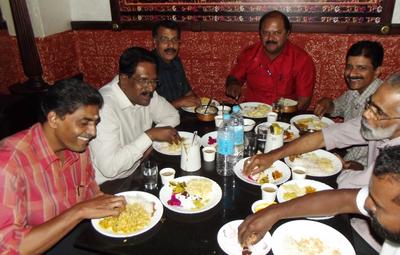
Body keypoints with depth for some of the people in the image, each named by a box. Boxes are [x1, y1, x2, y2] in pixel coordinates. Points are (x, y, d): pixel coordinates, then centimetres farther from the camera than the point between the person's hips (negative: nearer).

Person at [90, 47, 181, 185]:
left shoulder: (144, 93, -6)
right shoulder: (105, 107, -28)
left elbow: (172, 115, 7)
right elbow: (109, 167, -32)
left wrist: (151, 142, -10)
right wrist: (149, 136, -28)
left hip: (137, 170, 7)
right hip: (109, 185, -6)